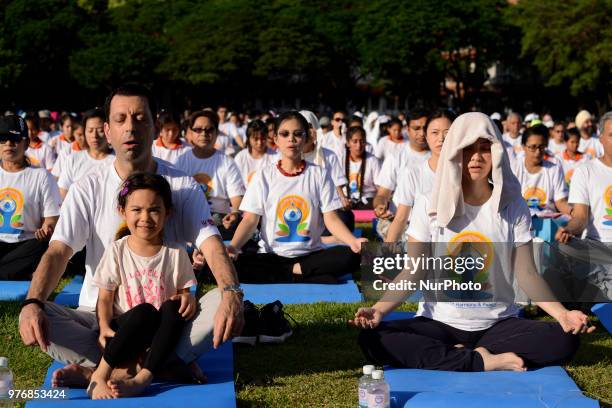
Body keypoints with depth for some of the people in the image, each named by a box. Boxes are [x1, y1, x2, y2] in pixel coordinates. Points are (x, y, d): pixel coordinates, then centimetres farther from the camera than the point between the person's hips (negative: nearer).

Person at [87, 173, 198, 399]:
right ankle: (100, 376, -32)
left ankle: (142, 378, -41)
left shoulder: (175, 253, 2)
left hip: (161, 333, 2)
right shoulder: (116, 251, 0)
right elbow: (105, 298, 0)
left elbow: (184, 291, 6)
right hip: (125, 328, -2)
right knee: (144, 311, -35)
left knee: (173, 308, -31)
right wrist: (105, 327, -17)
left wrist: (188, 298, -19)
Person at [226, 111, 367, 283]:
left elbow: (331, 218, -2)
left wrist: (353, 241, -23)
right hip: (272, 255, 0)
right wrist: (233, 247, -23)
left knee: (351, 256, -29)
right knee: (234, 265, -31)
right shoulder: (263, 176, 4)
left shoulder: (320, 174, 5)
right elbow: (250, 220, -3)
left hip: (310, 255, 0)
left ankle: (291, 271, -14)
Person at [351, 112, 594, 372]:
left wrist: (562, 313, -18)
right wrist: (378, 310, -21)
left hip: (498, 324, 1)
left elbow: (526, 274, -1)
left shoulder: (512, 207, 0)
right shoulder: (429, 206, -2)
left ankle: (454, 354, -15)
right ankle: (482, 361, -21)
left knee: (565, 340, -25)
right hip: (439, 323, -1)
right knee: (372, 339, -28)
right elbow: (412, 273, -4)